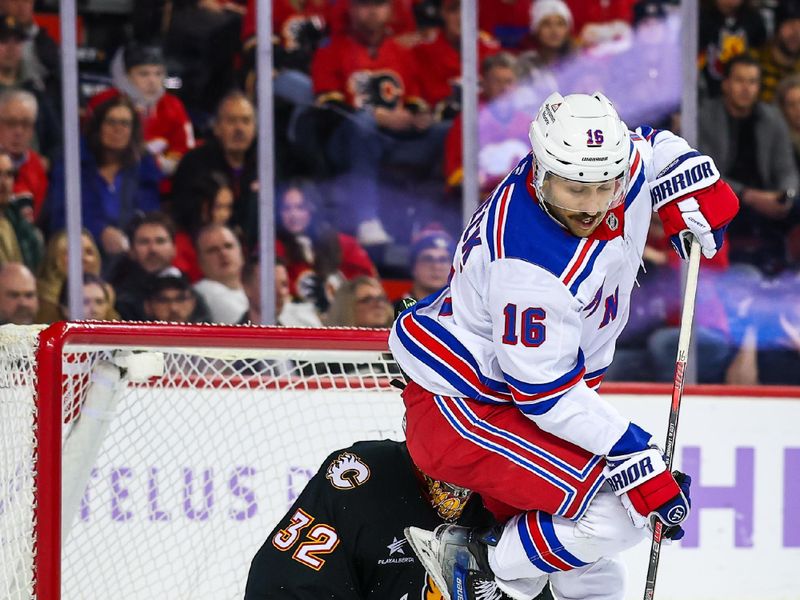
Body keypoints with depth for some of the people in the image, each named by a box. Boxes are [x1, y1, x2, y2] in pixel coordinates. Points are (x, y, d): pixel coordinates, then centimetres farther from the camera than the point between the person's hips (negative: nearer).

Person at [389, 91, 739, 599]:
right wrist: (636, 458, -27)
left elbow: (655, 148, 18)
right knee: (616, 513, -21)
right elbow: (548, 394, -29)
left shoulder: (620, 163, -9)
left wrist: (691, 188, -1)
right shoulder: (530, 266, -34)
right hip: (460, 409, -10)